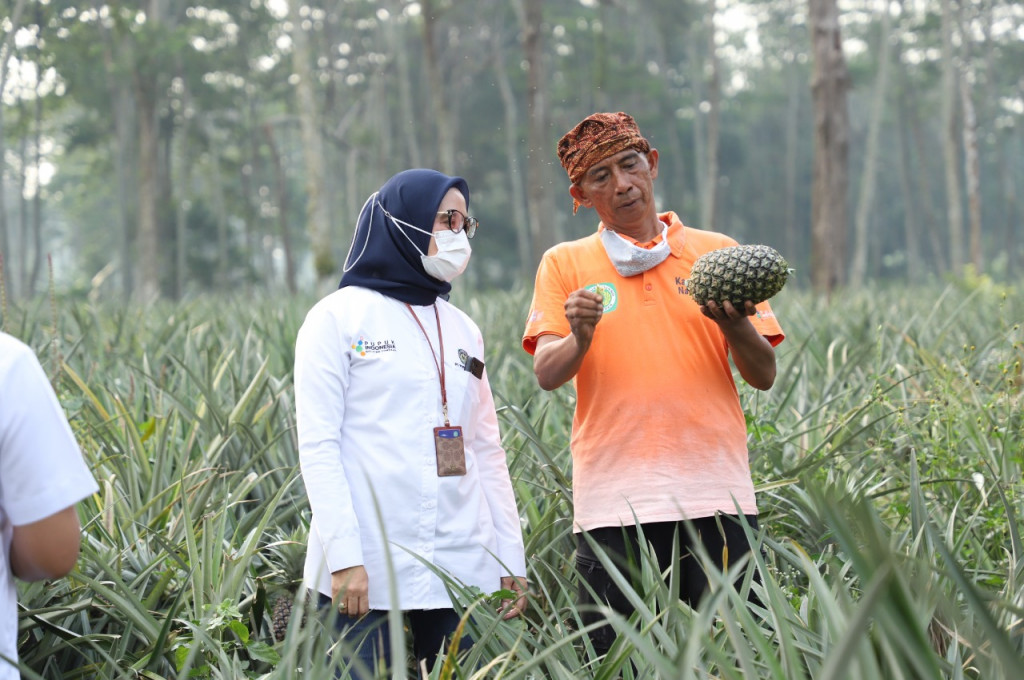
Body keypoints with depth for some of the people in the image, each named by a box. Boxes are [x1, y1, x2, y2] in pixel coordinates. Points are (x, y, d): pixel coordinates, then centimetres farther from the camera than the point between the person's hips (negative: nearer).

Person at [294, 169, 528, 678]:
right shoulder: (338, 318, 0)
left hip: (461, 569, 5)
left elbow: (486, 451, 16)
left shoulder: (462, 329, 16)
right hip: (366, 569, -5)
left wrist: (512, 558, 10)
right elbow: (318, 445, -7)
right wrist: (343, 557, -15)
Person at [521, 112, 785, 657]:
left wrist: (735, 326, -12)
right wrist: (579, 338, -21)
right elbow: (547, 374, -1)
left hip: (714, 494, 1)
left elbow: (764, 376, 8)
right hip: (613, 501, 0)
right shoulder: (565, 264, 11)